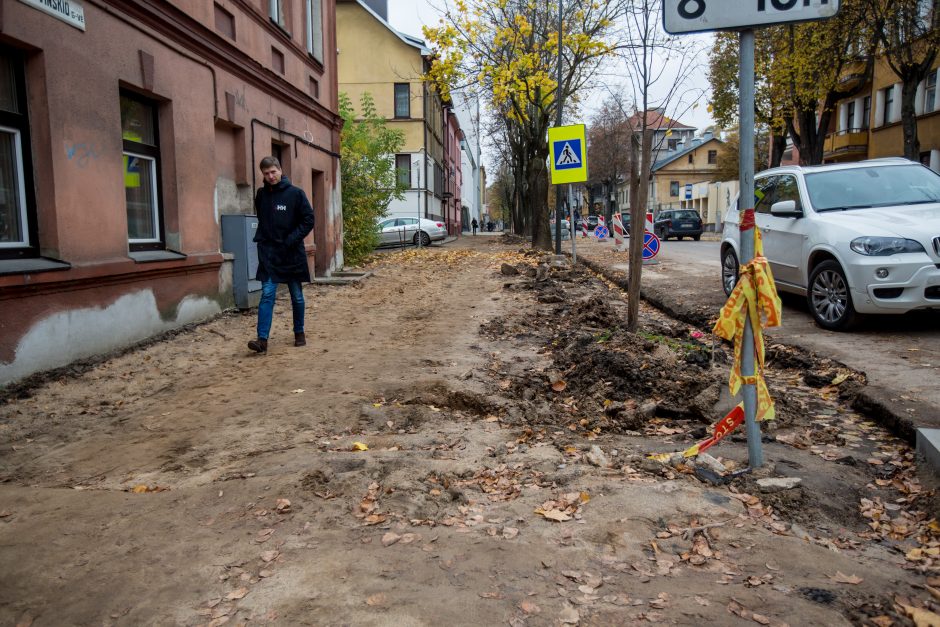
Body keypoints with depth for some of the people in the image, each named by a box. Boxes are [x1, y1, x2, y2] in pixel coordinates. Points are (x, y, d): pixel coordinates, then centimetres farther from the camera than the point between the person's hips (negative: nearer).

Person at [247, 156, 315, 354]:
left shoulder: (295, 193, -6)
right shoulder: (261, 195, 6)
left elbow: (308, 220, -6)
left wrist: (291, 240, -14)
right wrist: (261, 238, 8)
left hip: (292, 252, -2)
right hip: (268, 252, 2)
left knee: (297, 296, 10)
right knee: (267, 294, -8)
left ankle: (299, 333, 25)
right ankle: (262, 339, -12)